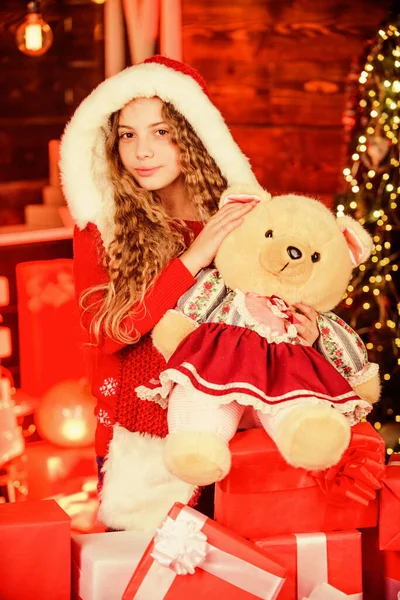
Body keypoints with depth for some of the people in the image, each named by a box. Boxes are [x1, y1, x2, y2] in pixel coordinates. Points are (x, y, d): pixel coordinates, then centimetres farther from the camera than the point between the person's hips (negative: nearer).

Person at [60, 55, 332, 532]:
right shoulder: (100, 223, -5)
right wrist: (194, 258, -22)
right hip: (139, 446, -1)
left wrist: (301, 334, -16)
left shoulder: (240, 215, -2)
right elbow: (106, 332, -16)